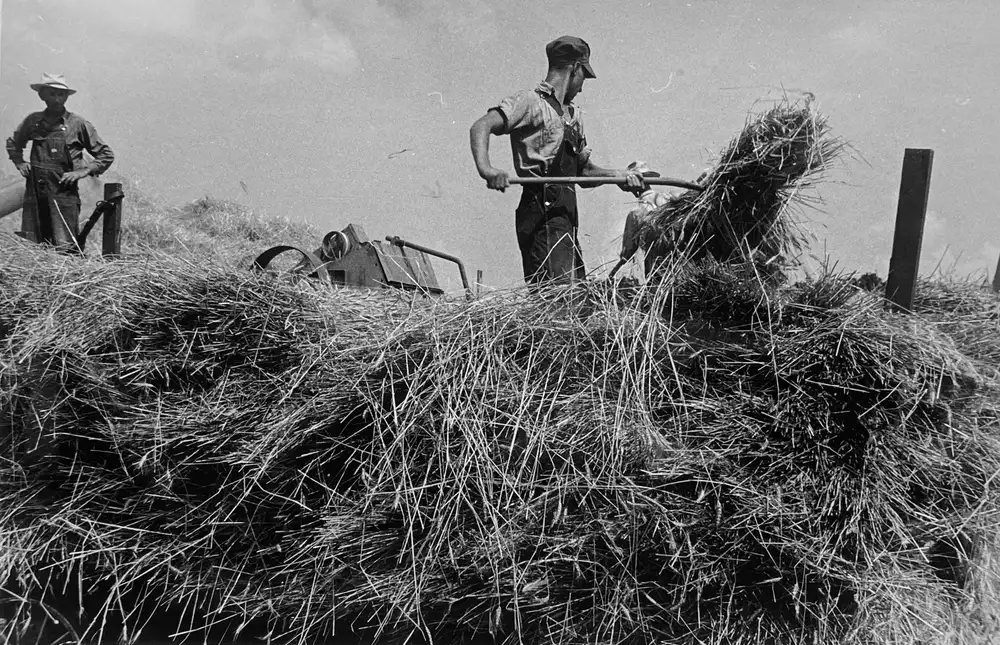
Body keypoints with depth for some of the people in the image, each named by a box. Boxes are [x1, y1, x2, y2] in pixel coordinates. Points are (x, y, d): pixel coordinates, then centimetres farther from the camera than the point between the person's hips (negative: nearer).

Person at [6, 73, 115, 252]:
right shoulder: (32, 121, 8)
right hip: (34, 192, 4)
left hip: (64, 193, -4)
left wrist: (83, 171, -7)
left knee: (65, 249, -8)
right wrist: (20, 163, 11)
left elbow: (106, 156, 3)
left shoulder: (78, 124, -2)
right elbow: (13, 144, 27)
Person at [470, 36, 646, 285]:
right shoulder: (530, 101, -2)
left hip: (566, 214, 9)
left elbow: (584, 169, 30)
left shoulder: (573, 116, 24)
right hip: (544, 211, -9)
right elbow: (480, 127, -15)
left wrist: (618, 175, 12)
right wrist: (486, 169, -33)